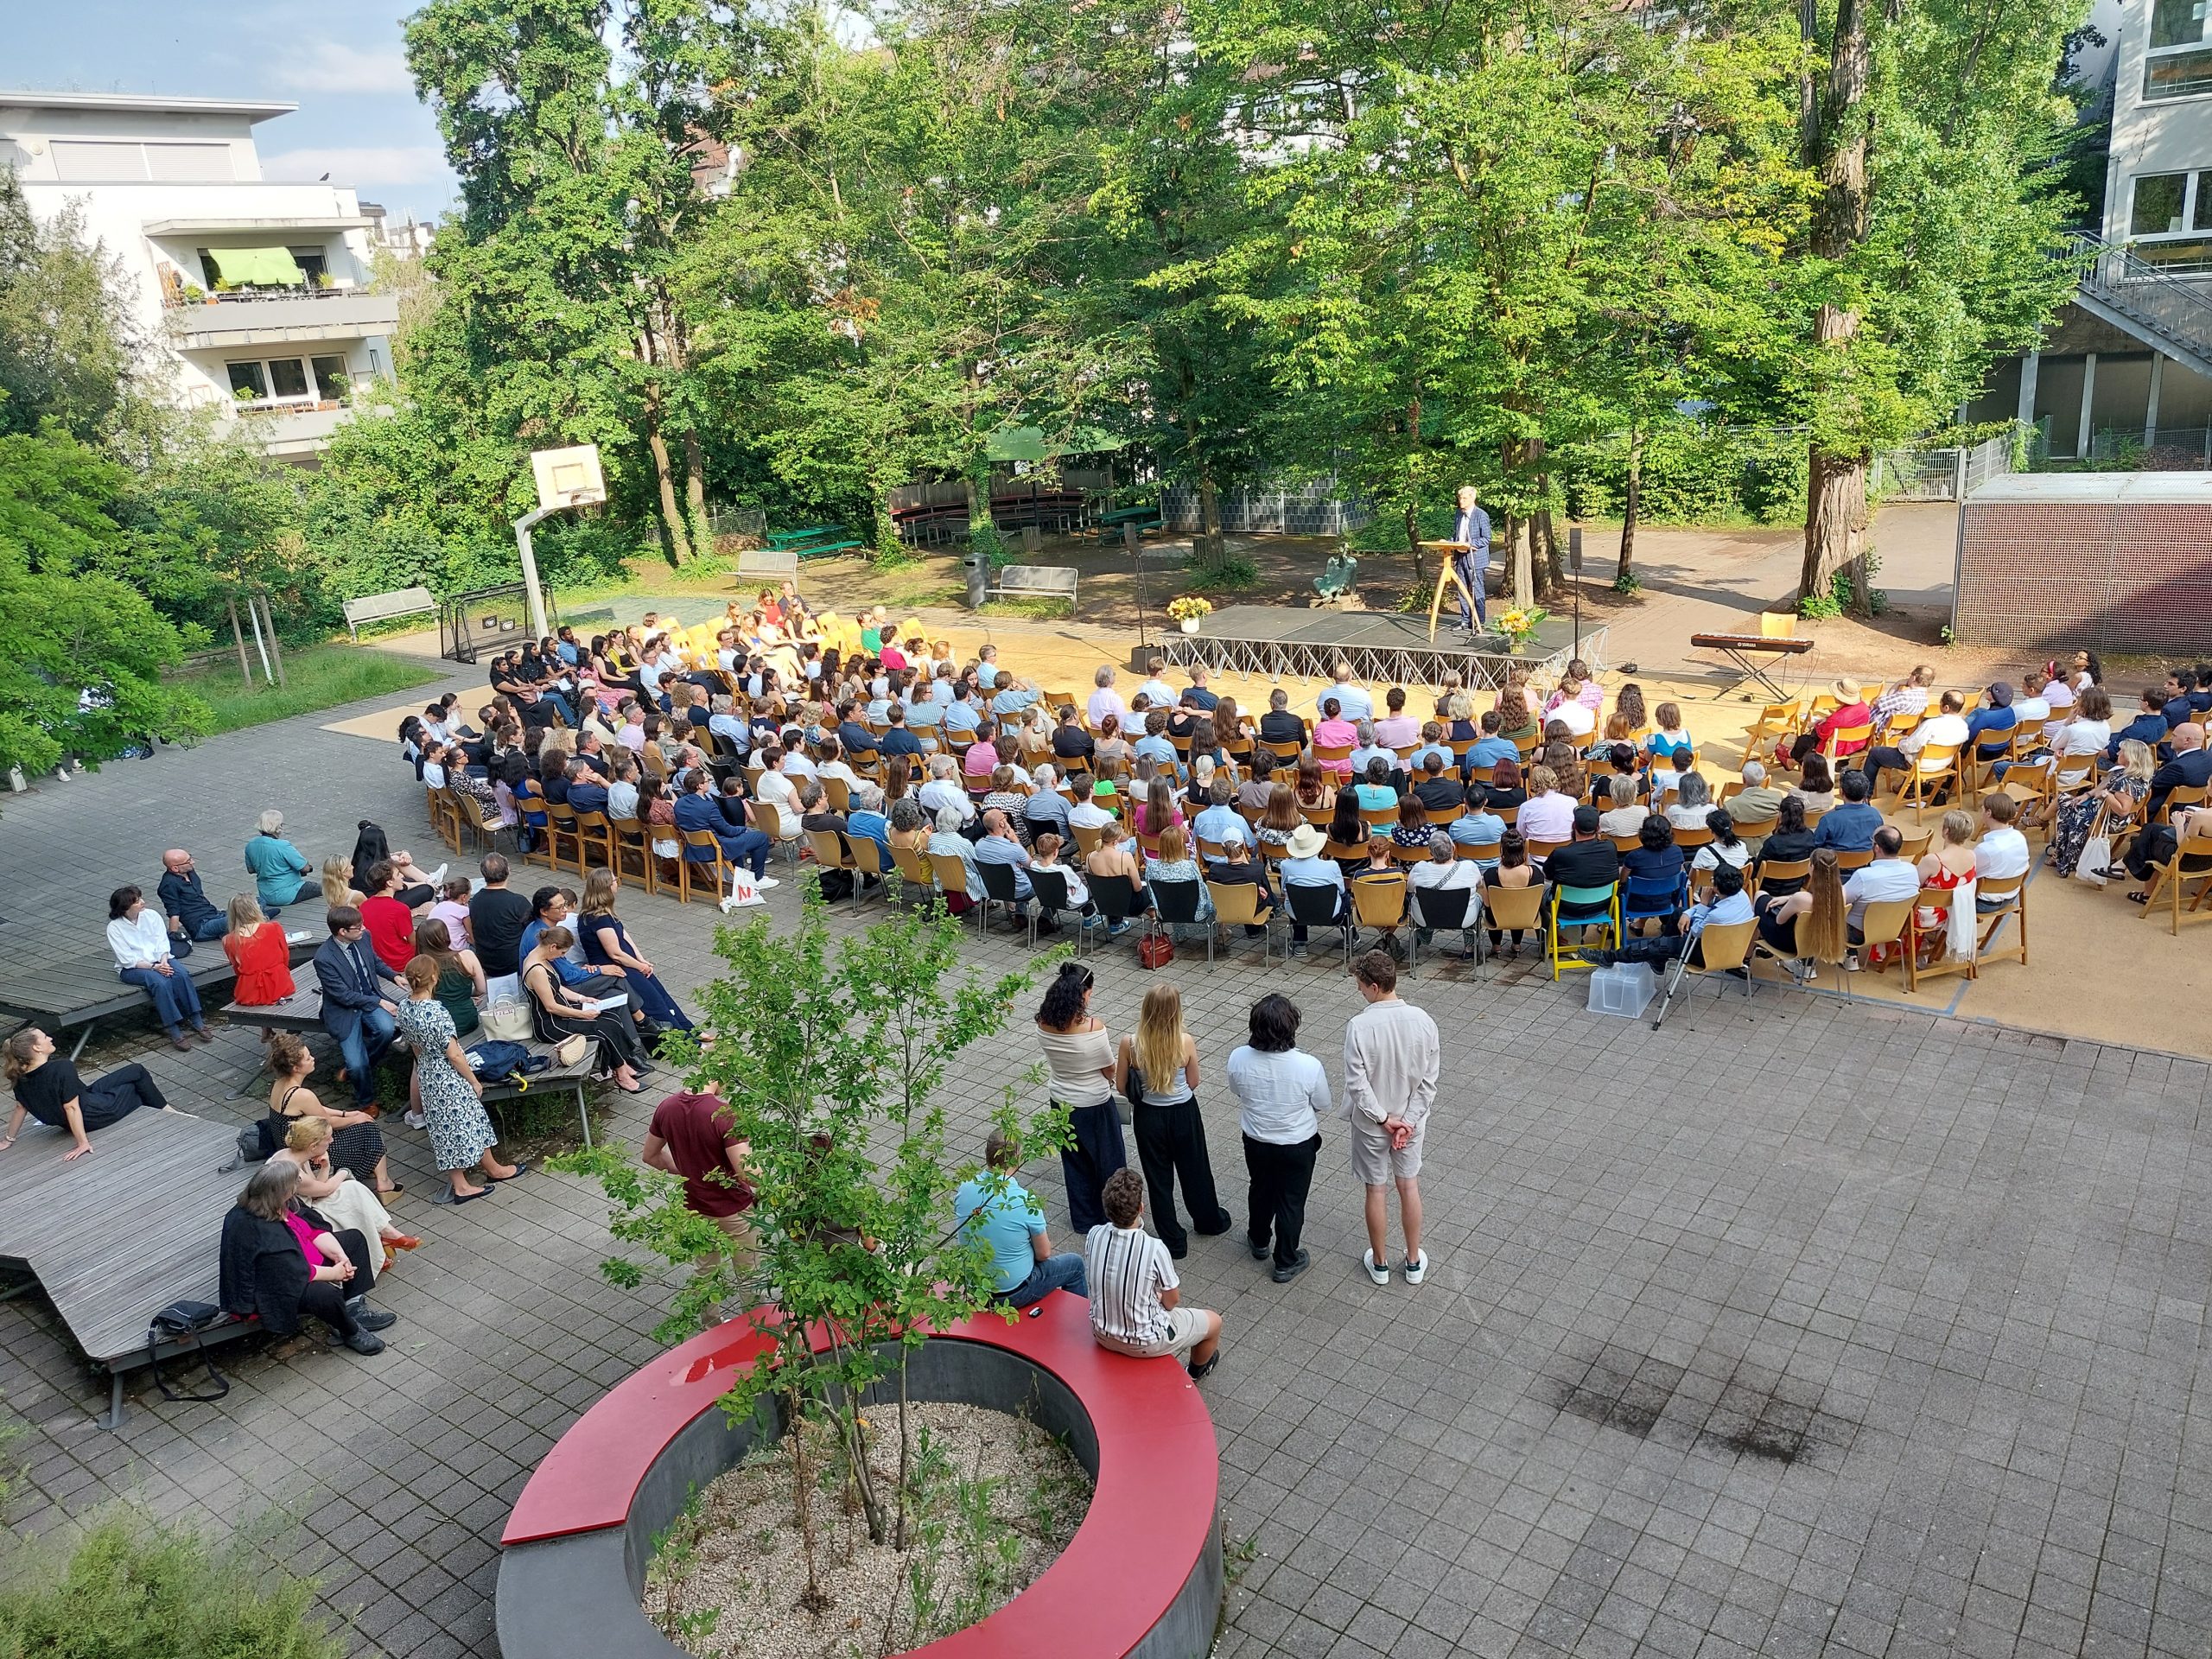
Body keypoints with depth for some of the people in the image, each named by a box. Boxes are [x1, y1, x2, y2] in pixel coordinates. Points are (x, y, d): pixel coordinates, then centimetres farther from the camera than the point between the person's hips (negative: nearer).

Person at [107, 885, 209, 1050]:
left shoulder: (151, 915, 2)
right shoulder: (115, 927, -8)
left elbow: (163, 944, 1)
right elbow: (128, 960, -13)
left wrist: (164, 962, -18)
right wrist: (154, 967, -23)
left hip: (159, 959, 4)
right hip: (131, 968, -4)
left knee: (182, 975, -27)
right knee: (160, 982, -33)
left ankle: (197, 1023, -26)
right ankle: (174, 1032, -33)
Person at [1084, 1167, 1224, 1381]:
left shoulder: (1093, 1236, -17)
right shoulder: (1154, 1248, -30)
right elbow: (1172, 1301, -14)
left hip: (1102, 1335, 5)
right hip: (1144, 1344, -5)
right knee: (1213, 1321, 20)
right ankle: (1197, 1370, 48)